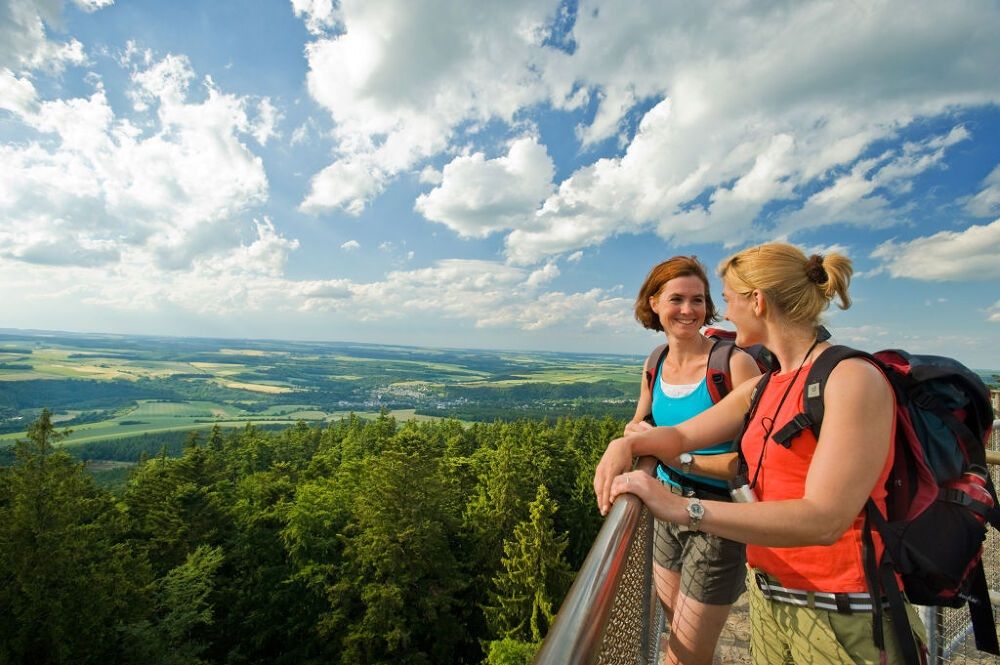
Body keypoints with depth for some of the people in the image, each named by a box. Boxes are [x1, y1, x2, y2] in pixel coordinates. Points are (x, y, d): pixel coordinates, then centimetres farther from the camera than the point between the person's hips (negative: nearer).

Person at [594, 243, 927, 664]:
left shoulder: (853, 379, -19)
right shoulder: (762, 388, 3)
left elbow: (823, 519, -28)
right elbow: (680, 435, 6)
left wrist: (684, 508, -33)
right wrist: (627, 444, -14)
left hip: (842, 614, -6)